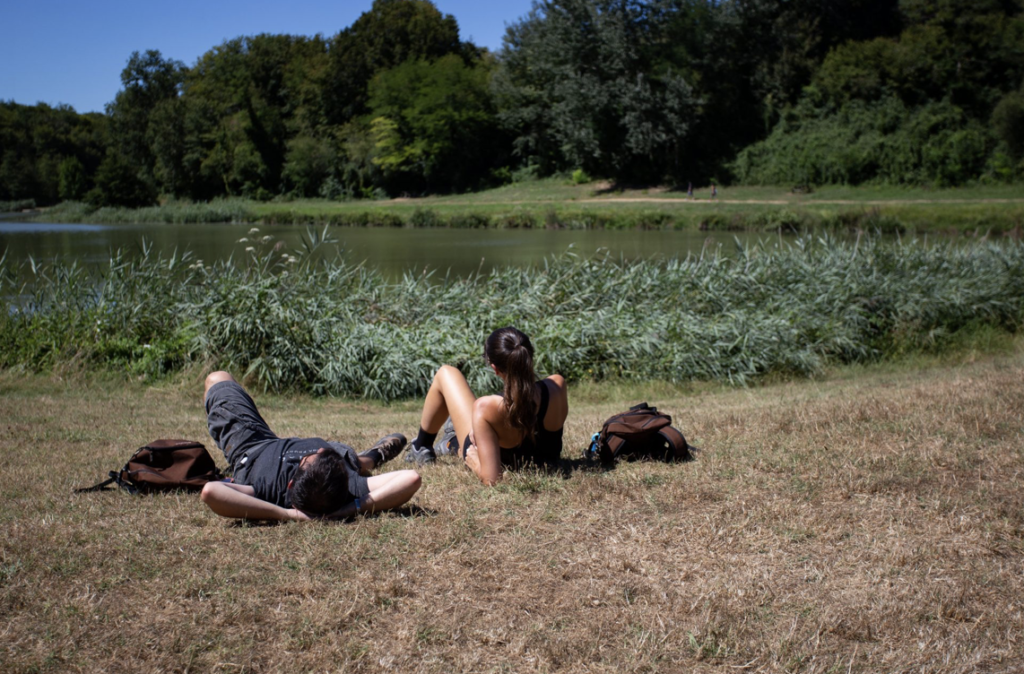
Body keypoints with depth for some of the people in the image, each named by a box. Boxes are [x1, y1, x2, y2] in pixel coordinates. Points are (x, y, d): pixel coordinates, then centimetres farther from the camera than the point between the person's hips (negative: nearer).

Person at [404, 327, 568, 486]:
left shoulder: (486, 407, -41)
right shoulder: (557, 385, -29)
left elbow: (490, 478, -37)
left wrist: (471, 459, -17)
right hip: (548, 461, 4)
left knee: (445, 374, 8)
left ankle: (421, 448, 31)